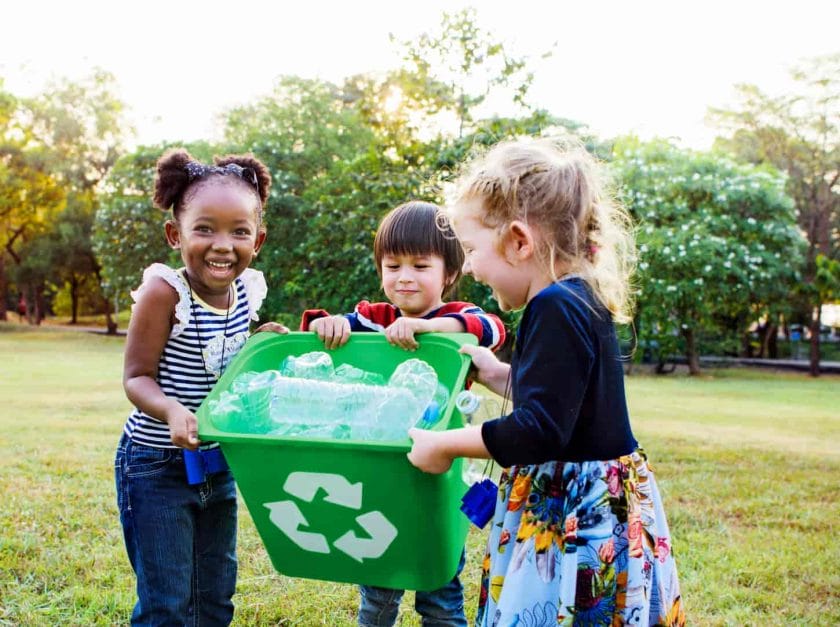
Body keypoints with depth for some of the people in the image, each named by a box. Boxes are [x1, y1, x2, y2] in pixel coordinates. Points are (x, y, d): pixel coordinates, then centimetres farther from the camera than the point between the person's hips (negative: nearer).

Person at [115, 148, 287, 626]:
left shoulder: (248, 289, -3)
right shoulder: (164, 291, -21)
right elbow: (137, 377, -17)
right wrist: (172, 410, -35)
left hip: (219, 465, 6)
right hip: (157, 466, -6)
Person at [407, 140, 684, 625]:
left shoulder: (557, 310, -21)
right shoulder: (579, 301, 9)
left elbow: (540, 432, -25)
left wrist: (445, 444, -15)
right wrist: (495, 374, 22)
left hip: (578, 522, -10)